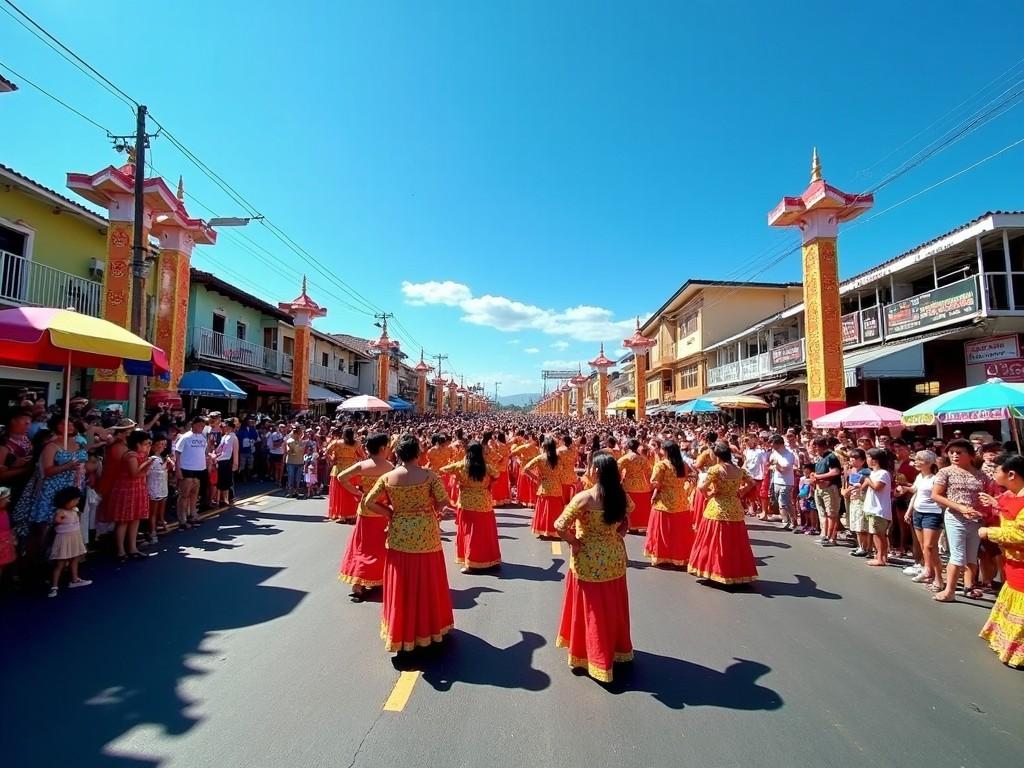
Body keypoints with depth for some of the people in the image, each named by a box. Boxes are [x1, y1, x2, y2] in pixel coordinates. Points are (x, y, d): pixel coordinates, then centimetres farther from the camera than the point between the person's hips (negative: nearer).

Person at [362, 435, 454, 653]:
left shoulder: (387, 478, -7)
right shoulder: (429, 475, -13)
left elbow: (369, 502, -3)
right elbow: (445, 501, -14)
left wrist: (390, 513, 7)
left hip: (399, 536, 2)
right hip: (426, 535, -1)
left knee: (401, 585, 14)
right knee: (427, 583, 15)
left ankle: (401, 630, 27)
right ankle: (428, 626, 30)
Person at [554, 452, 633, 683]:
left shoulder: (584, 497, -22)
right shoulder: (621, 496, -5)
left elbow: (560, 526, -24)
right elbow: (626, 524, 10)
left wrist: (574, 542, -10)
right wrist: (613, 537, 9)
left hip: (589, 560, -5)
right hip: (615, 557, 5)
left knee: (592, 610, 12)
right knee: (613, 607, 22)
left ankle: (596, 658, 27)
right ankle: (616, 650, 40)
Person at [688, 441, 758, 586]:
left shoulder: (715, 469, -14)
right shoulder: (739, 470, 3)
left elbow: (702, 488, -15)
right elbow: (751, 483, 17)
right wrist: (739, 493, 15)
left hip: (717, 510, -5)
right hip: (735, 510, 5)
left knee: (714, 541, 6)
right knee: (734, 543, 13)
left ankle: (708, 572, 11)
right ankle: (736, 573, 22)